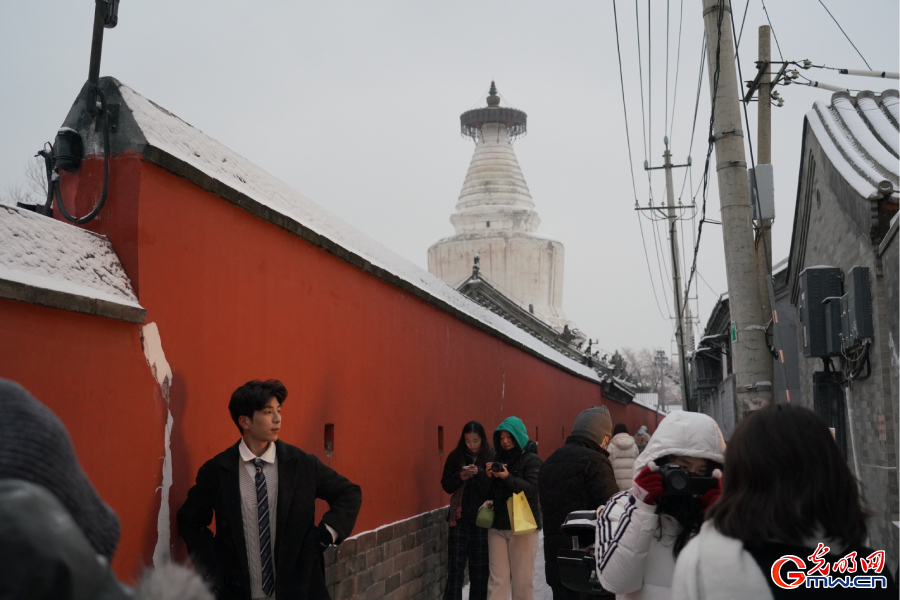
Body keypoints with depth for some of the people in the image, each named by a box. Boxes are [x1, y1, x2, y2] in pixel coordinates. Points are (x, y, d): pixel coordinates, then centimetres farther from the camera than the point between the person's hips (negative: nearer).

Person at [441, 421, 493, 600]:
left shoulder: (491, 458, -3)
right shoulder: (455, 457, 3)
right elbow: (446, 485, 5)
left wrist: (480, 474, -24)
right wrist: (459, 477, -13)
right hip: (459, 518, 1)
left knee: (480, 567, 6)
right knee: (455, 565, -2)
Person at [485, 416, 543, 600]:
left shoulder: (532, 460, -3)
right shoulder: (498, 458, 12)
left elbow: (533, 489, -16)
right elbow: (490, 492, 14)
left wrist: (508, 478, -27)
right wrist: (489, 477, -7)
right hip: (497, 525, 4)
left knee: (522, 576, 3)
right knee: (498, 578, 0)